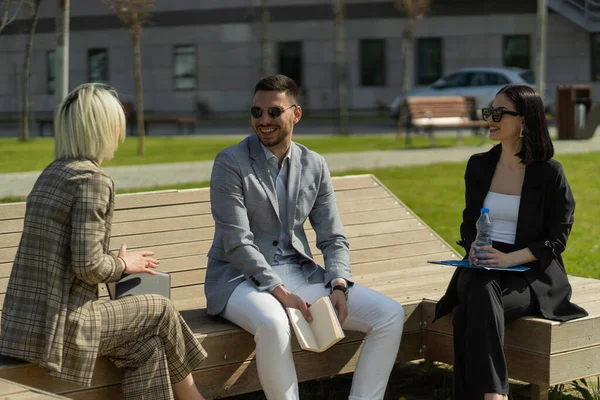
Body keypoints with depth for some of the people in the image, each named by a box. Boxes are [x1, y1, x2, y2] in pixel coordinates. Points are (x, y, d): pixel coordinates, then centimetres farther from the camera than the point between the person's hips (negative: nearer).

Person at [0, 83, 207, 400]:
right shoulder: (93, 180, -14)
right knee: (160, 312, 8)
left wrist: (118, 260, 12)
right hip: (59, 326, -8)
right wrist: (123, 264, 0)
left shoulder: (53, 173, 13)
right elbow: (88, 266, -20)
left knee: (147, 344, 14)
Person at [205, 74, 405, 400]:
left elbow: (332, 238, 8)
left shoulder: (314, 166, 8)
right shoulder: (230, 163, -7)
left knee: (390, 314, -10)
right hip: (241, 277, -5)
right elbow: (237, 242, -15)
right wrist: (280, 292, -23)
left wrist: (339, 286, -12)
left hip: (300, 274, 5)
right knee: (273, 324, -40)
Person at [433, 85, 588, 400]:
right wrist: (473, 247, -5)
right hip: (484, 268, 4)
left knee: (471, 312, -33)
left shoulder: (549, 173, -4)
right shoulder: (479, 165, 10)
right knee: (480, 295, -34)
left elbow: (557, 238, -5)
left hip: (531, 271, -3)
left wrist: (510, 258, -19)